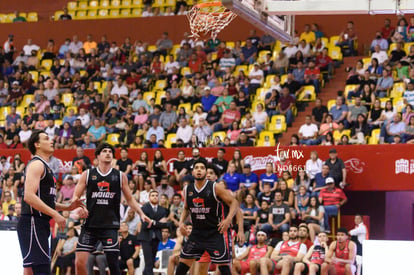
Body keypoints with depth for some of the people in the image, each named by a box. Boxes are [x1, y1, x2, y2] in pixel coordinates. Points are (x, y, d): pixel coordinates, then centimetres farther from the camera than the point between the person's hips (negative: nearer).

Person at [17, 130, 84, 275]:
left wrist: (67, 207, 15)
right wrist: (55, 214, -21)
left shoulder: (44, 166, 22)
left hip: (40, 224, 10)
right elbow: (29, 196, -21)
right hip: (33, 223, -10)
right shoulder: (36, 164, -9)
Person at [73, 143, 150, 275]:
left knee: (113, 263, -6)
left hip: (110, 225, 0)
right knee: (80, 262, -8)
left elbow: (130, 199, 16)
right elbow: (75, 197, 7)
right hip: (90, 223, 0)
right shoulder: (87, 174, 7)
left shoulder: (120, 176, 9)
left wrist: (141, 213, 3)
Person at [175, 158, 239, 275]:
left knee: (223, 265, -7)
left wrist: (228, 219, -23)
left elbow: (234, 202, -8)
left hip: (216, 232, -5)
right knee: (183, 264, 4)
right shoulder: (187, 190, 3)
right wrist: (181, 222, 4)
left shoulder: (215, 188, -11)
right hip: (197, 233, 5)